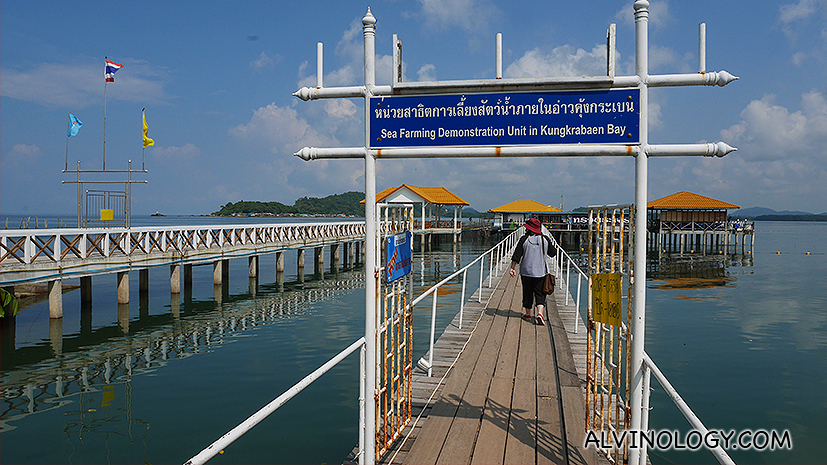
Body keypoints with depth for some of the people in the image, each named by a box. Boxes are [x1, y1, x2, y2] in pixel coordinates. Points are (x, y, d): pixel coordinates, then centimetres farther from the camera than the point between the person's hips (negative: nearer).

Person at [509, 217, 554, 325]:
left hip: (526, 271, 0)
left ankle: (528, 313, 25)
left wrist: (513, 268, -2)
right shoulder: (545, 240, -2)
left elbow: (516, 255, -7)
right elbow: (552, 253, 11)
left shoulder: (524, 239, -6)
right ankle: (540, 313, -17)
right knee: (540, 294, 3)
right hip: (541, 272, 0)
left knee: (527, 293, 14)